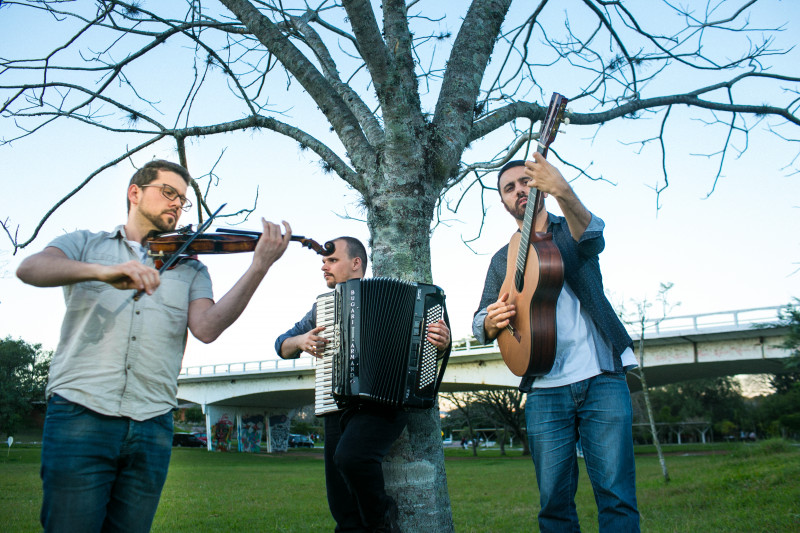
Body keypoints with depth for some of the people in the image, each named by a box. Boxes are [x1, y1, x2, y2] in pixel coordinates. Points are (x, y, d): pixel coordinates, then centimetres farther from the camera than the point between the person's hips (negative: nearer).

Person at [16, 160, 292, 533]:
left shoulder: (190, 269, 16)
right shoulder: (85, 244, 14)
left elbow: (206, 328, -3)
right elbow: (30, 268, -8)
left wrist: (260, 266, -13)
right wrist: (102, 271, -26)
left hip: (151, 424, 2)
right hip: (80, 413, -2)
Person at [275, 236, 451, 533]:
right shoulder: (321, 308, 18)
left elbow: (425, 347, 6)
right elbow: (282, 345, 22)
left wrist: (441, 342, -17)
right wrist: (300, 341, 0)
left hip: (381, 404, -5)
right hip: (337, 409, 5)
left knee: (350, 455, -30)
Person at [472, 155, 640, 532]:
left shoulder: (570, 230, 10)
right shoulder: (503, 259, 17)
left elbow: (591, 235, -16)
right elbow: (480, 324, 15)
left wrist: (562, 191, -37)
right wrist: (490, 322, -12)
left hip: (602, 379, -2)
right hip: (545, 390, 2)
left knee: (616, 495, -7)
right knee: (554, 498, 1)